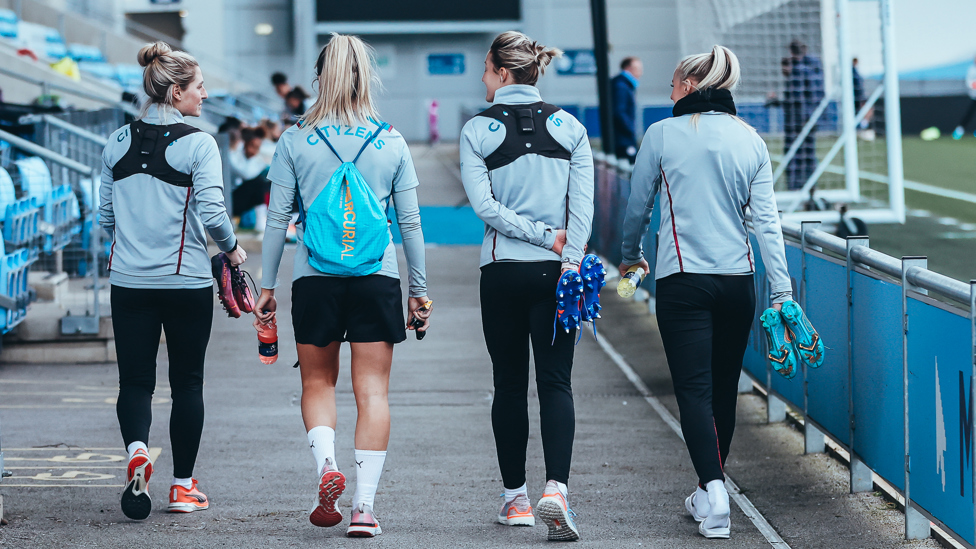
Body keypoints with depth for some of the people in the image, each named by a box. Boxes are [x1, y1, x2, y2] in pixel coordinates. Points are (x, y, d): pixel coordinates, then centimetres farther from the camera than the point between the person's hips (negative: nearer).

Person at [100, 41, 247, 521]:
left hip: (128, 281, 3)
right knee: (187, 382, 9)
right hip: (186, 282, -3)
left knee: (135, 379, 7)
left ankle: (137, 450, -21)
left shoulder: (118, 143, 5)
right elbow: (212, 211, -16)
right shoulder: (197, 144, -10)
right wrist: (232, 249, 2)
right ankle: (183, 486, 14)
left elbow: (104, 215, 11)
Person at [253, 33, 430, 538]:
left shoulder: (295, 140, -1)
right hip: (378, 276, 0)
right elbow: (410, 222, 4)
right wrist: (419, 288, 12)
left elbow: (277, 219, 0)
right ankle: (364, 506, -2)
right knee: (372, 391, 4)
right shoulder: (392, 142, 2)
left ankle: (325, 462, -8)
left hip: (314, 277, 0)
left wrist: (267, 286, 8)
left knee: (318, 383, 17)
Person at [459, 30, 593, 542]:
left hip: (503, 269, -1)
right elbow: (583, 203, -4)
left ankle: (515, 497, 16)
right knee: (556, 383, 1)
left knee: (509, 385, 10)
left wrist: (541, 234, -8)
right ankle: (556, 488, -18)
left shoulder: (477, 130, -2)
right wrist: (567, 257, -7)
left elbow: (484, 205, -11)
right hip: (556, 270, 1)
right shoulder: (569, 126, 3)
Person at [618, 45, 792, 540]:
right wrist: (781, 290, -2)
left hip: (683, 280, -4)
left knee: (694, 390, -6)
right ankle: (708, 493, 27)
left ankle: (713, 492, -21)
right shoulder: (750, 140, 6)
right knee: (724, 389, 14)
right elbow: (766, 219, 0)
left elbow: (637, 206, 6)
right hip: (738, 278, 4)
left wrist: (630, 254, 25)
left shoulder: (662, 134, -3)